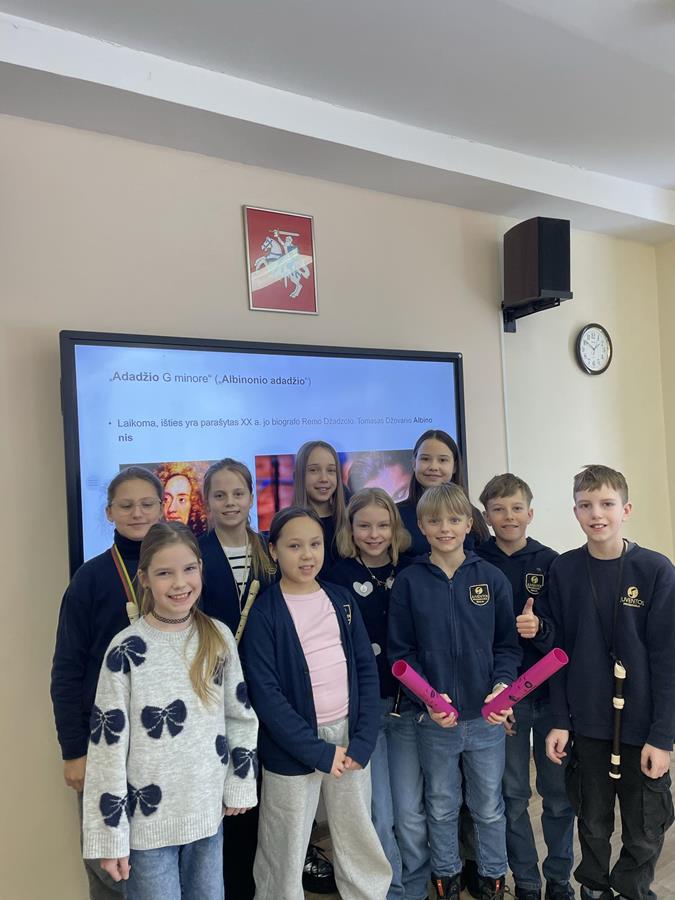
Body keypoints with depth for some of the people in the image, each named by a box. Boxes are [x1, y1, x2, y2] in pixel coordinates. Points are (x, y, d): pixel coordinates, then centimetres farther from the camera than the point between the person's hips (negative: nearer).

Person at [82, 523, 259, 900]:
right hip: (149, 820, -4)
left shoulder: (219, 636, -4)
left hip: (209, 811, 4)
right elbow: (108, 744, -11)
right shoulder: (126, 650, -15)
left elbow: (241, 714, 6)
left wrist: (241, 783, 5)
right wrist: (110, 834, -9)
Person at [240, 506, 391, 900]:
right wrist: (318, 751, -15)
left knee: (361, 842, 17)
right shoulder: (263, 611, -9)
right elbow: (265, 693, -13)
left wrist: (364, 739, -7)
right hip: (294, 746, -4)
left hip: (349, 734, 4)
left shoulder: (342, 599, 3)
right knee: (286, 853, 10)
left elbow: (367, 671, 3)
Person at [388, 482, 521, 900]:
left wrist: (502, 685, -16)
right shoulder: (409, 582, -7)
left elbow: (508, 645, 0)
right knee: (441, 807, 18)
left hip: (487, 717, 1)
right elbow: (401, 652, -6)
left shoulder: (492, 578, -5)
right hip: (433, 720, 0)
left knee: (489, 807, 18)